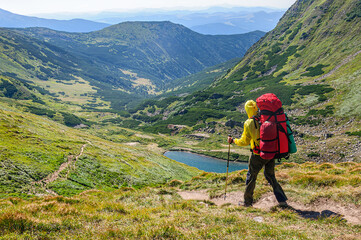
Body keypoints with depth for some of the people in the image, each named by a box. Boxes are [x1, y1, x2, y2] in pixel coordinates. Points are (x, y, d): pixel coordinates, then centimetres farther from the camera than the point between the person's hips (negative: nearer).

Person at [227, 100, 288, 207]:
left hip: (257, 155, -3)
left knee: (251, 177, 13)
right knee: (270, 176, 19)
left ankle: (248, 202, 23)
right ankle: (282, 200, 15)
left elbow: (244, 142, -3)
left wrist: (233, 140, 11)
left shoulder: (248, 123, -10)